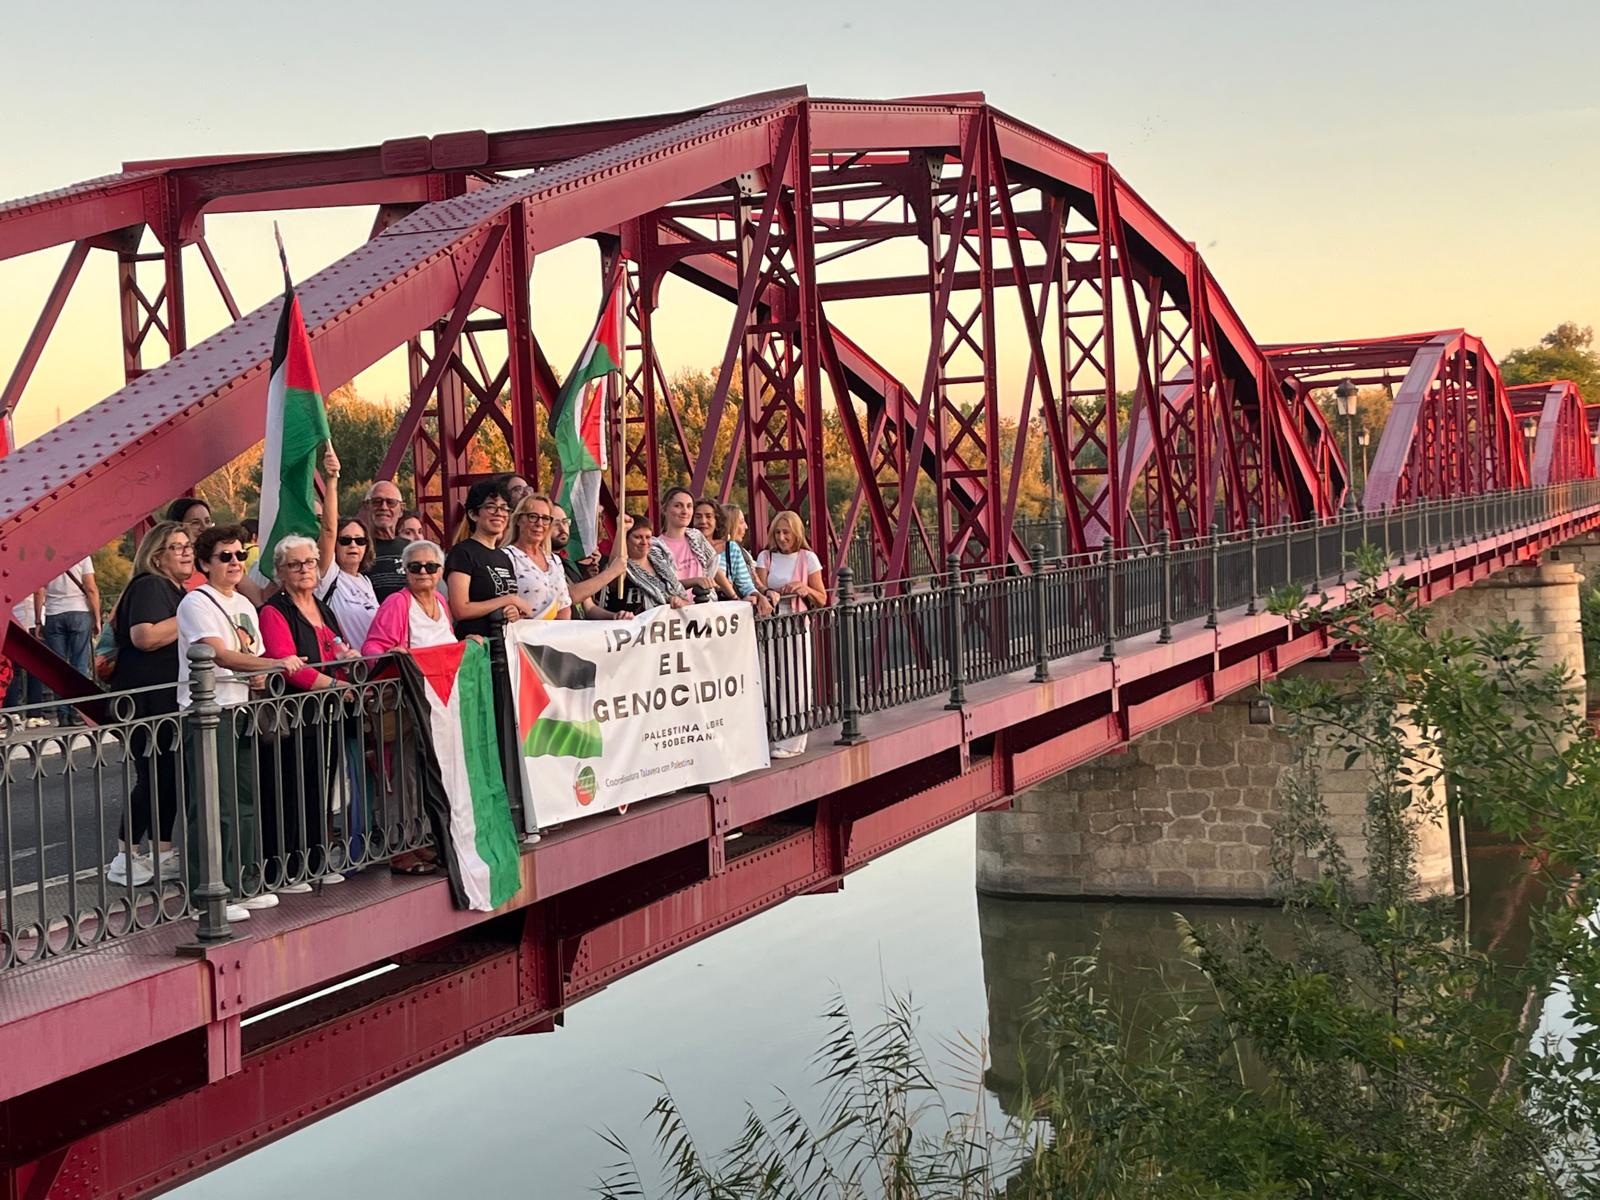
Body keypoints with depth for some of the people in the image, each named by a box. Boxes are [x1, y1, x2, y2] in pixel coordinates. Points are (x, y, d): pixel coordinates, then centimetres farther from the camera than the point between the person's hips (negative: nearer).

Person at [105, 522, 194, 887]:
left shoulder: (177, 592, 18)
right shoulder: (149, 587, -12)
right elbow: (145, 636, -28)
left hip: (171, 700, 10)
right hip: (147, 701, -10)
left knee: (169, 776, 11)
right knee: (153, 778, -8)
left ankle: (163, 853, 18)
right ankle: (125, 860, -1)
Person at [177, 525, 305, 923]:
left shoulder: (244, 605, 17)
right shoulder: (197, 603, -9)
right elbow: (221, 654, -22)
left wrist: (259, 678, 1)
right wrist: (276, 663, -32)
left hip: (240, 711, 8)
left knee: (244, 801, 11)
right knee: (216, 806, -9)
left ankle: (243, 886, 20)